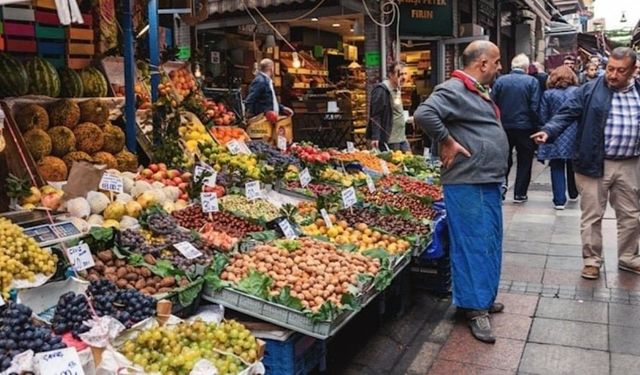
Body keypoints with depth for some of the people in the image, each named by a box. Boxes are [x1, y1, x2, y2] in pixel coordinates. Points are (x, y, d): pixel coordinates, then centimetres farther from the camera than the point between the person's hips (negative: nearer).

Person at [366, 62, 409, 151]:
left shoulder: (397, 89, 16)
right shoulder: (381, 90, -13)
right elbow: (375, 116, -19)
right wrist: (375, 137, -25)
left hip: (402, 139, 10)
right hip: (389, 141, -10)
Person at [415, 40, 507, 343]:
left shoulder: (481, 93, 18)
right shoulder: (454, 90, -15)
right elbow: (424, 114, -29)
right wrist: (447, 143, -21)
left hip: (488, 182, 10)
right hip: (468, 184, -10)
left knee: (490, 243, 17)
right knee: (473, 244, -3)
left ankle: (484, 297, 30)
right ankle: (475, 307, 7)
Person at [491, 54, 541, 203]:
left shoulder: (500, 80, -1)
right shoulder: (532, 81, -7)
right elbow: (535, 107, -11)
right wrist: (535, 126, 0)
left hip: (504, 127, 2)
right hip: (525, 128, -2)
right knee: (524, 161, 10)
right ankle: (519, 194, 13)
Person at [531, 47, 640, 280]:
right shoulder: (590, 90, -5)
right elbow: (567, 113, -13)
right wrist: (549, 131, -30)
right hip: (594, 164, -4)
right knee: (592, 215, 4)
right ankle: (592, 260, 18)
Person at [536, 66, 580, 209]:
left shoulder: (548, 94, -3)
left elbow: (543, 117, -2)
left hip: (555, 137, -2)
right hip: (574, 136, 2)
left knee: (557, 168, 2)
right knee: (572, 166, 19)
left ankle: (559, 200, -3)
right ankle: (573, 194, 35)